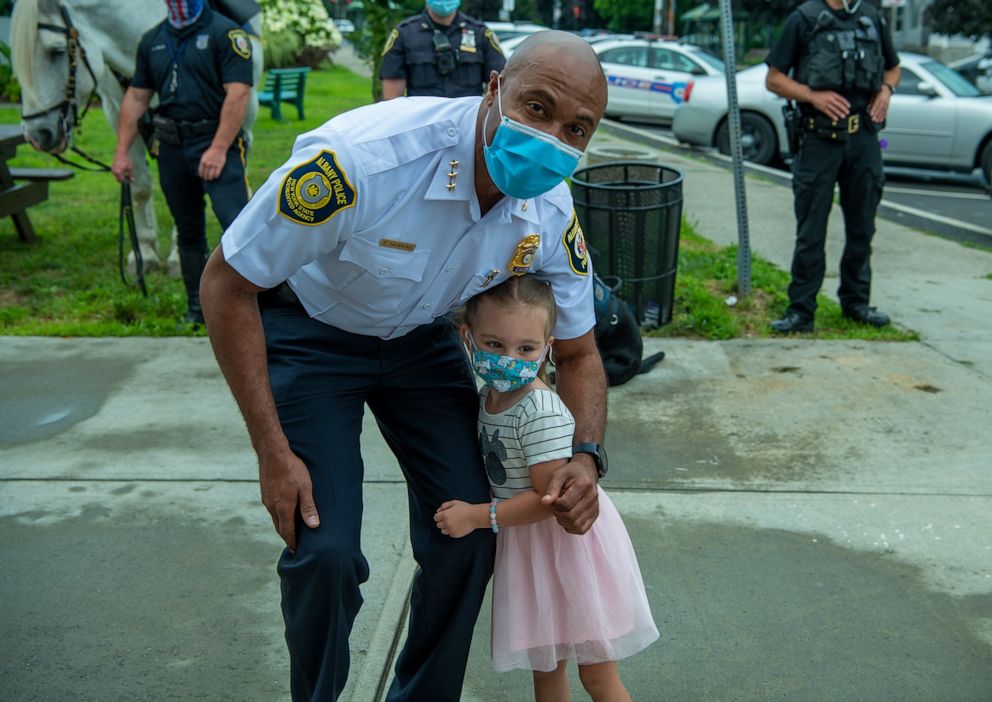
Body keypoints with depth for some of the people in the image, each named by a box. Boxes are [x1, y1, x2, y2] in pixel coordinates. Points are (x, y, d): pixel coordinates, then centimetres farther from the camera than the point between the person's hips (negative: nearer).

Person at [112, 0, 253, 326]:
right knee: (188, 231, 13)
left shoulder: (225, 32, -5)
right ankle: (197, 307, 23)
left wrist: (218, 149, -21)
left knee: (237, 222, -20)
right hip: (171, 148, 6)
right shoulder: (152, 40, 14)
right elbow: (136, 97, 17)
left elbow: (238, 93, -15)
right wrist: (121, 151, 11)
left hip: (216, 143, -6)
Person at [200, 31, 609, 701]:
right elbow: (226, 285, -24)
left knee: (470, 533, -2)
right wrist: (274, 453, -24)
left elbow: (578, 352, -3)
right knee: (325, 550, -13)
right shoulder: (361, 158, -36)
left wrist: (587, 458, -24)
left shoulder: (552, 213, -19)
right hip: (310, 331, -4)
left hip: (420, 336, 5)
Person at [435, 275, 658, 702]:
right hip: (526, 547, 9)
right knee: (544, 666, 22)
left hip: (568, 541, -8)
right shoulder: (489, 398, 1)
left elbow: (550, 498, -26)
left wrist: (476, 516, -20)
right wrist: (466, 508, 2)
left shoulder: (542, 413, -28)